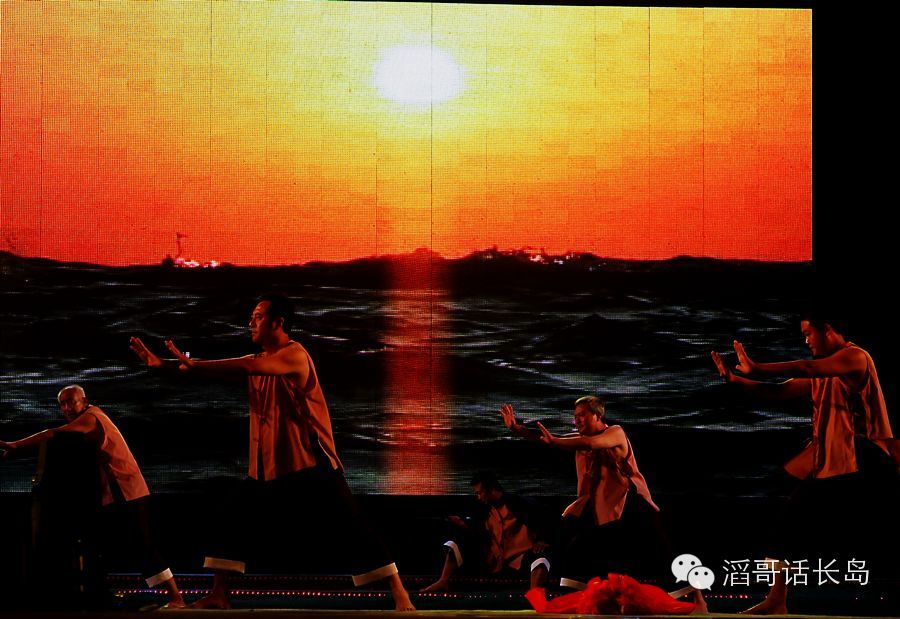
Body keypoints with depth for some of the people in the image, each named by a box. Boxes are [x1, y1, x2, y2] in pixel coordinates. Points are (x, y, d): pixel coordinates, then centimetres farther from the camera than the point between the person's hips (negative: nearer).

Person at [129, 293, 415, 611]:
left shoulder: (295, 355, -14)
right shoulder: (258, 359, 12)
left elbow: (247, 367, -29)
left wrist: (193, 364, -30)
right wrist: (161, 363, 1)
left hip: (309, 463, -8)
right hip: (268, 465, 8)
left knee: (350, 530, -9)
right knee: (234, 523, 6)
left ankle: (400, 595, -6)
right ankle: (218, 596, 16)